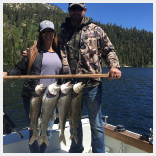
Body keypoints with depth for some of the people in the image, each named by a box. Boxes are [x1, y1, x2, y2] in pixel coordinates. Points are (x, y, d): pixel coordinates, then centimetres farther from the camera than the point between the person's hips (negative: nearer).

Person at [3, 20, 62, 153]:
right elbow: (19, 70, -1)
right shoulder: (33, 52, 2)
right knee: (34, 131, 1)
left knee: (48, 132, 12)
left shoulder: (58, 53, 12)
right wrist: (6, 73, -18)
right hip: (32, 97, -3)